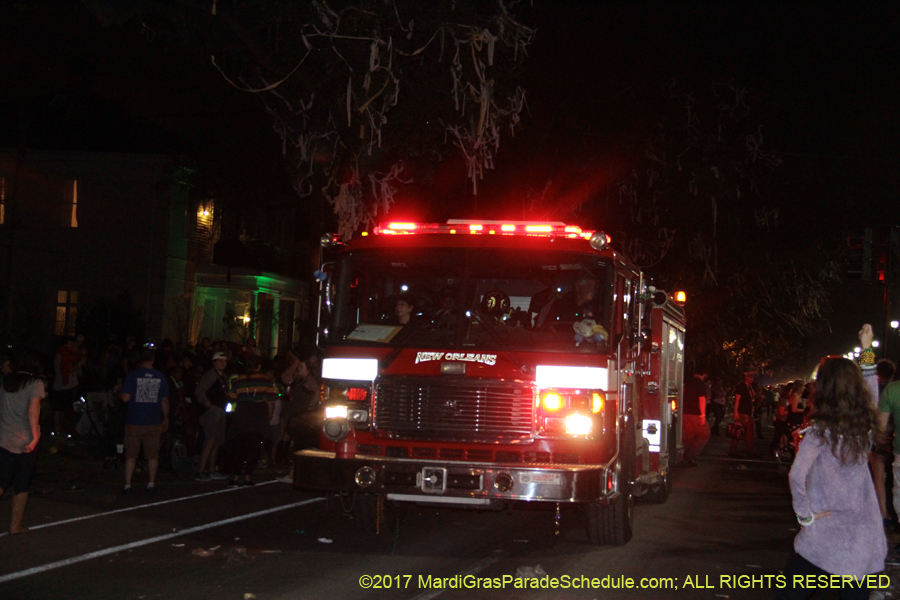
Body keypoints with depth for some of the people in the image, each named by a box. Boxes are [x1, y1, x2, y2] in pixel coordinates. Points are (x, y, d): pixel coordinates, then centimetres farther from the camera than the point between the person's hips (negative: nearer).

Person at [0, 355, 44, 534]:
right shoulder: (35, 384, -4)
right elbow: (32, 411, -16)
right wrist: (35, 437, -17)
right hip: (25, 442, -4)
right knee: (21, 485, 8)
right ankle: (16, 524, 13)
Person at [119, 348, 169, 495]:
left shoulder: (133, 375, -7)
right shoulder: (160, 377, 2)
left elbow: (125, 397, -13)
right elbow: (164, 400, 7)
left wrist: (118, 393, 9)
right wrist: (166, 418, 18)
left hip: (134, 422, -2)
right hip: (153, 422, 2)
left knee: (131, 455, 5)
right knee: (153, 455, 9)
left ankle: (127, 485, 2)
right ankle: (151, 484, 10)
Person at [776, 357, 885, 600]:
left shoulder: (820, 431, -14)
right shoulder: (866, 427, 1)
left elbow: (797, 475, -26)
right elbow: (871, 398, 24)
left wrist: (805, 514, -13)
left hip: (825, 533, -4)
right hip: (864, 534, 4)